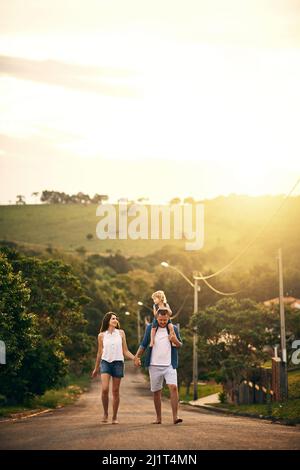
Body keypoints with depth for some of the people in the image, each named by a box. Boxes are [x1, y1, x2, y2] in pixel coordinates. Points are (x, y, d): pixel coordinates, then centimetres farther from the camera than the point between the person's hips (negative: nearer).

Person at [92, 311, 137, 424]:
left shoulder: (121, 333, 9)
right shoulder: (101, 335, 7)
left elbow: (125, 351, 10)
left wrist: (134, 358, -7)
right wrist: (96, 368, 19)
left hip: (118, 362, 1)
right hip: (105, 362, -1)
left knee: (115, 391, 2)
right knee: (105, 389, -16)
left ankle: (115, 417, 11)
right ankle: (105, 413, 2)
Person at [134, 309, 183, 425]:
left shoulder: (174, 329, 4)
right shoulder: (150, 328, 3)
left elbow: (180, 346, 9)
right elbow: (144, 344, 9)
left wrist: (176, 341, -13)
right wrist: (137, 356, -3)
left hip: (169, 365, -1)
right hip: (154, 366, 1)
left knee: (173, 387, -17)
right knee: (156, 392, 6)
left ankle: (175, 417, -18)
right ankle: (158, 418, 16)